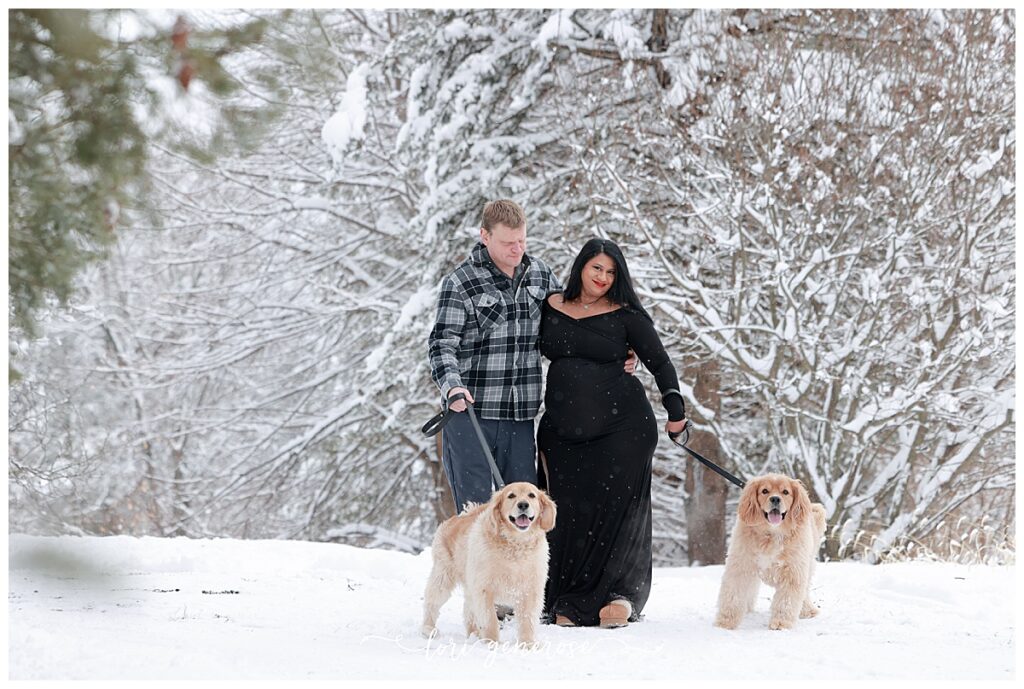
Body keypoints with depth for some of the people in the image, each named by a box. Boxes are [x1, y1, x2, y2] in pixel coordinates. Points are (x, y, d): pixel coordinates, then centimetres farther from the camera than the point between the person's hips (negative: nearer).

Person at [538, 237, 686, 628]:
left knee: (616, 508, -4)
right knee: (569, 513, 0)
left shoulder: (625, 316, 1)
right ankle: (567, 603, 7)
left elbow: (660, 363, 2)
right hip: (563, 430, 2)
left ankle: (619, 597, 2)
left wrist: (675, 408, -8)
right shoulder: (551, 307, 8)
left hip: (621, 424, -2)